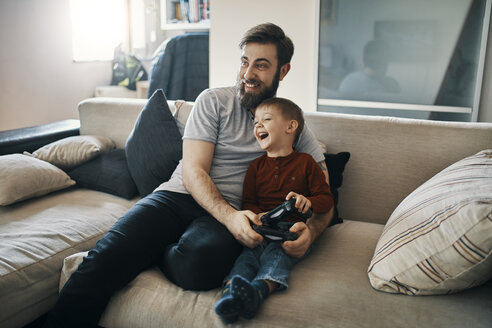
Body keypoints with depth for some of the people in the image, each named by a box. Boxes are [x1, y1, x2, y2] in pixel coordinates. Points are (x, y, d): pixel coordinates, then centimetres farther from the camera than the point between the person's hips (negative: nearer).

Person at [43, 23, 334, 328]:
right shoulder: (214, 101, 5)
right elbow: (193, 172, -4)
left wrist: (311, 230, -16)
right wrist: (230, 216, -22)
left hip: (229, 214, 0)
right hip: (177, 196, 0)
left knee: (202, 260, -36)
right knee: (105, 256, -27)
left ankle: (142, 254, -8)